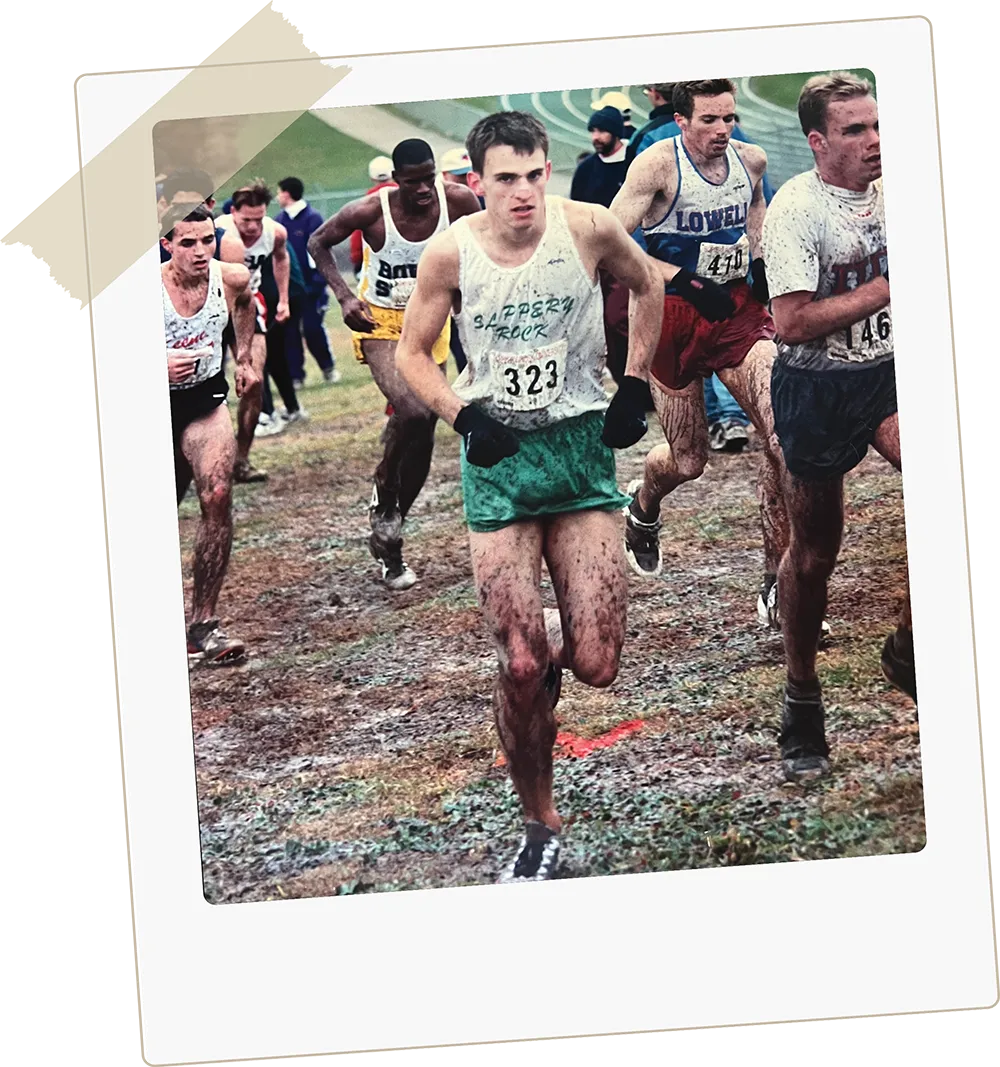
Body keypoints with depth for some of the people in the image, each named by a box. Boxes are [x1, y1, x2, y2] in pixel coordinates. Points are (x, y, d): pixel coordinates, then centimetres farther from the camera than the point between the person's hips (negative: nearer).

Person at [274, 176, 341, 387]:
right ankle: (295, 376, 13)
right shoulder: (279, 220, 7)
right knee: (289, 332, 5)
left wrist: (317, 283, -19)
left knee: (312, 329, -7)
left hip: (310, 287, -5)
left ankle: (328, 367, 15)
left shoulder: (312, 218, -9)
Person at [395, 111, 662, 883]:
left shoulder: (590, 229, -8)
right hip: (498, 452, 0)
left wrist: (634, 387, 5)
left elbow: (647, 289, 13)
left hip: (581, 443, 0)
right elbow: (413, 354, 6)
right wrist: (461, 416, -10)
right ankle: (540, 826, 14)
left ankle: (556, 646, 32)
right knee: (521, 667, -6)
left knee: (595, 665, -7)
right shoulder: (451, 253, -7)